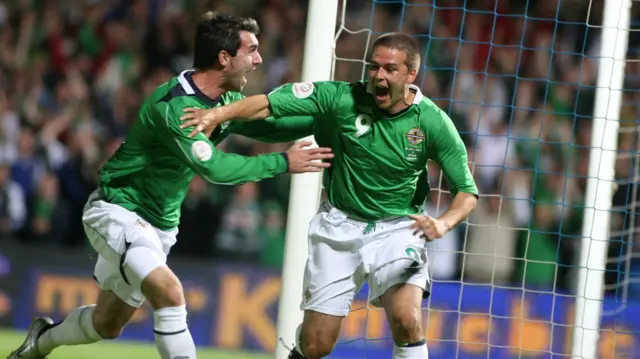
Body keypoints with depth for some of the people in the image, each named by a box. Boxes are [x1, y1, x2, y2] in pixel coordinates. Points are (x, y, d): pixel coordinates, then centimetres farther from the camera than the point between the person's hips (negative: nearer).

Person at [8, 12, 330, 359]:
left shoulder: (227, 102, -1)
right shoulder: (174, 105, -28)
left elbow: (269, 126, 13)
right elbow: (213, 167, -34)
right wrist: (283, 162, -28)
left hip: (158, 224, 9)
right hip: (118, 210, -9)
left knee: (107, 324, 17)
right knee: (169, 292, -31)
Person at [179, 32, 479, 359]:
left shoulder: (434, 123, -14)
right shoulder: (343, 99, -15)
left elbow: (467, 191, -9)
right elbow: (272, 102, -17)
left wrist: (444, 223, -30)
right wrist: (219, 114, -33)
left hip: (396, 228, -1)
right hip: (339, 225, 1)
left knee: (406, 320, -27)